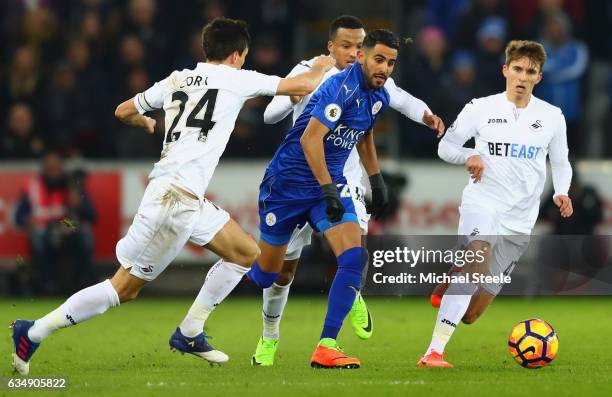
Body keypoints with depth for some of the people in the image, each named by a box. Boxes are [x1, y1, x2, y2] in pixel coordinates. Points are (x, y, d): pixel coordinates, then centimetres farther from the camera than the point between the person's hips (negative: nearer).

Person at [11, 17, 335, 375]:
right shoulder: (235, 79, -2)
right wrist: (319, 69, 24)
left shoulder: (177, 80, 15)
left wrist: (146, 123, 47)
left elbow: (124, 111, 25)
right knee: (125, 288, -4)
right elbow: (301, 87, 3)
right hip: (177, 197, -9)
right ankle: (33, 333, -3)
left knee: (246, 253, 17)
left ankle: (189, 334, 18)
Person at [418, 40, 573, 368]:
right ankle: (434, 351, -36)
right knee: (478, 259, -37)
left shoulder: (552, 117, 6)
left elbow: (560, 164, 17)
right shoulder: (481, 108, 0)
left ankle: (444, 289, 41)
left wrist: (561, 192, -3)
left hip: (519, 221, 3)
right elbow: (445, 146, 8)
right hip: (482, 204, -3)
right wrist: (469, 156, -13)